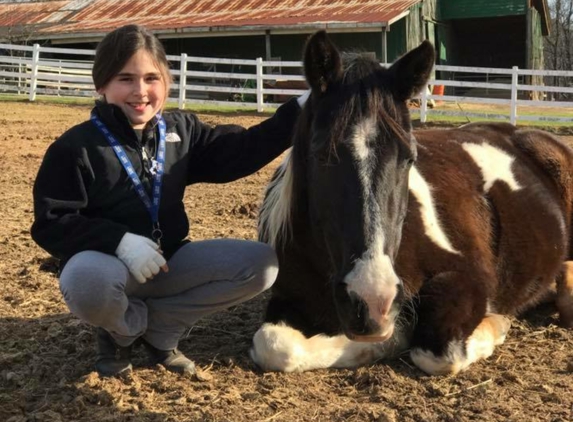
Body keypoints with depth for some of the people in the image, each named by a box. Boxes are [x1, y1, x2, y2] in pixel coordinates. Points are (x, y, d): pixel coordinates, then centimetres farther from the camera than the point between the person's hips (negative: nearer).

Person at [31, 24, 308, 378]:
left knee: (260, 264, -10)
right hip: (106, 263, -5)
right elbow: (51, 224, -16)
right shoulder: (74, 148, -13)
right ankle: (121, 332, -1)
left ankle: (159, 329, 1)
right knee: (88, 282, -42)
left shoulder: (181, 130, 2)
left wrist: (300, 110, -8)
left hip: (168, 261, 5)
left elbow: (240, 151, 2)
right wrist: (120, 241, -31)